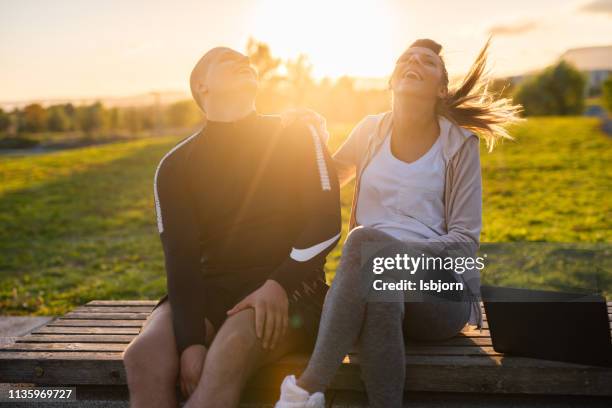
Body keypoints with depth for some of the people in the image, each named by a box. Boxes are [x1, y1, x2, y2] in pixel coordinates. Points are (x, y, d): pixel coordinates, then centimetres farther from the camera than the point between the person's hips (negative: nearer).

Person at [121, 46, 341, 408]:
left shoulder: (296, 135, 6)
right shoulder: (176, 165, 8)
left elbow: (327, 223, -4)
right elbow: (181, 256, -3)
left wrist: (279, 285, -20)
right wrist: (191, 341, -19)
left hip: (289, 289, -2)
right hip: (211, 290, 2)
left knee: (231, 348, -34)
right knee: (144, 356, -27)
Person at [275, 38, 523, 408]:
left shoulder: (460, 143, 2)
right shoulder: (371, 130, 12)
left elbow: (465, 241, -2)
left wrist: (396, 251, -19)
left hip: (440, 287, -2)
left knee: (366, 240, -34)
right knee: (379, 296, -37)